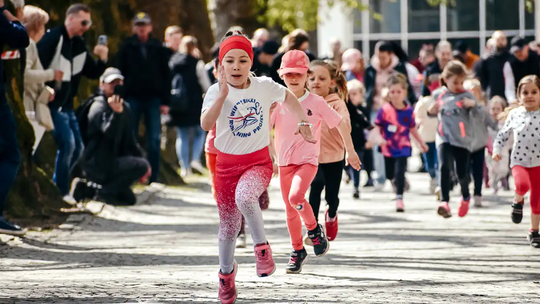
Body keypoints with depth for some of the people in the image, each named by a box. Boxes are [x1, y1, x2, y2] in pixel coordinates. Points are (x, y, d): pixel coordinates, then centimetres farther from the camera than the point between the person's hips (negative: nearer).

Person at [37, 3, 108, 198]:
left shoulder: (79, 45, 13)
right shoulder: (53, 38, -13)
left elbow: (93, 73, 15)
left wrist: (102, 60, -4)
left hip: (66, 105, 9)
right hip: (52, 103, -9)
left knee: (77, 148, 11)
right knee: (67, 143, -15)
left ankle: (56, 187, 22)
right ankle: (61, 192, -5)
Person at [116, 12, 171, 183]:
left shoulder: (158, 49, 6)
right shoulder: (127, 48, 5)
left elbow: (166, 76, 6)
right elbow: (120, 74, 3)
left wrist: (165, 101, 0)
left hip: (153, 99, 0)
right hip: (133, 98, 0)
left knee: (154, 140, -1)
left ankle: (154, 177, 3)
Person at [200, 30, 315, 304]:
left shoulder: (264, 86, -6)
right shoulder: (216, 92, -11)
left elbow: (288, 98, 16)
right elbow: (206, 125, -28)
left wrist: (303, 122, 14)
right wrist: (222, 95, -35)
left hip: (259, 161, -1)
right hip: (227, 163, 1)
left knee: (244, 196, -35)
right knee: (228, 225, 9)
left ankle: (261, 246, -14)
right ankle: (226, 271, 36)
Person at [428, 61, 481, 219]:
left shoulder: (466, 95, -2)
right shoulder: (438, 94, 7)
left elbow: (478, 114, -11)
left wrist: (473, 105, -32)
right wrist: (432, 111, 1)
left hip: (463, 140, -1)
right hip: (444, 139, 1)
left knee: (462, 172, 3)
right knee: (444, 167, -20)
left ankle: (465, 197, 33)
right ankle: (444, 201, -25)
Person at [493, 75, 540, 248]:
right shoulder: (514, 114, 3)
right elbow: (503, 134, 13)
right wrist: (497, 149, 0)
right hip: (519, 161, 0)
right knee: (522, 184, -31)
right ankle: (518, 201, 4)